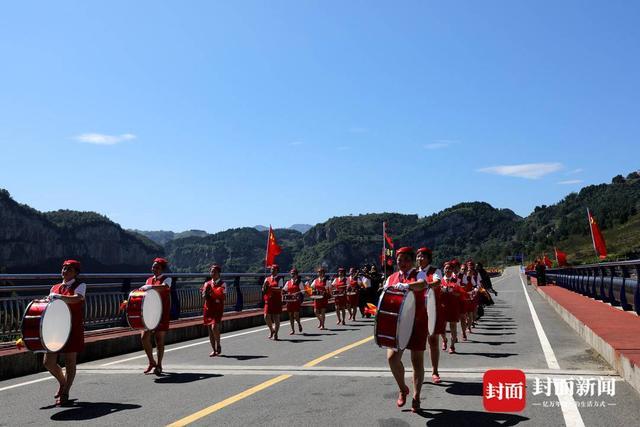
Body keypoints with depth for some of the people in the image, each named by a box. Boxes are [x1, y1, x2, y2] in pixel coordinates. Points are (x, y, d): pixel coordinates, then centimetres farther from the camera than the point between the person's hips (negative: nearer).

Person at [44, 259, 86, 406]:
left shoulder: (80, 286, -3)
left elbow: (76, 298, -23)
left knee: (70, 362, 1)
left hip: (73, 329, -5)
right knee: (48, 362, 4)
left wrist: (56, 296, -26)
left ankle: (64, 394, 12)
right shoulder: (54, 288, 14)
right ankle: (63, 382, 31)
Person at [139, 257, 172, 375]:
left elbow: (164, 287, -26)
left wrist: (148, 287, -35)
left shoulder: (167, 279, -4)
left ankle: (159, 365, 13)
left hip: (162, 314, -5)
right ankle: (151, 362, 17)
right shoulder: (149, 280, 15)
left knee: (159, 340, 1)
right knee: (144, 337, -2)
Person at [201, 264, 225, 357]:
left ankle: (218, 345, 7)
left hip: (217, 309, -4)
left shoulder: (222, 284, 0)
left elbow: (223, 296, -13)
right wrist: (205, 292, -17)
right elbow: (204, 297, 5)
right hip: (208, 309, 5)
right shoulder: (207, 284, 12)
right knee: (210, 329, 6)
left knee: (214, 328, -18)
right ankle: (214, 350, 17)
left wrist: (212, 292, -23)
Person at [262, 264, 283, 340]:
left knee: (276, 318, 0)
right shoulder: (267, 279, 12)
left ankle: (275, 334, 9)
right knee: (266, 317, -1)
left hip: (277, 301, -4)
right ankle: (271, 330, 25)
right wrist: (265, 286, -10)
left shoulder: (279, 279, -1)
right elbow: (263, 290, 11)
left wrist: (270, 287, -23)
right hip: (268, 300, 4)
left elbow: (280, 289, -16)